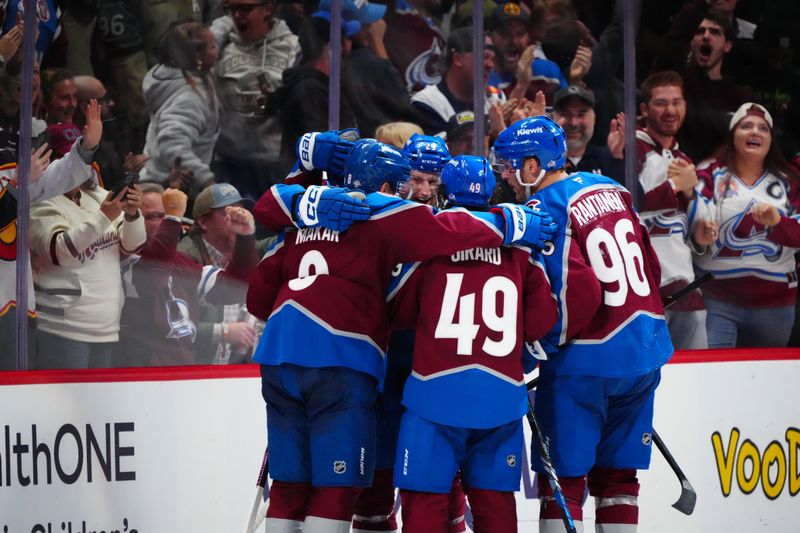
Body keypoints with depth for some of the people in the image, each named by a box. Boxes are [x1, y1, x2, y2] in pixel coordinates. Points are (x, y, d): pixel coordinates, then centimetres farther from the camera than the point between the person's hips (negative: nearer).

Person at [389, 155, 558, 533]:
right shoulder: (519, 245, 5)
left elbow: (399, 309, 7)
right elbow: (541, 320, 7)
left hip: (436, 389, -3)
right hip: (502, 398, 3)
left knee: (424, 497, 0)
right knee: (494, 499, 11)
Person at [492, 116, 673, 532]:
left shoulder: (545, 210, -15)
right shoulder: (610, 190, 9)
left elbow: (575, 292, -22)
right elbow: (650, 266, 13)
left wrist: (538, 349, -10)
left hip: (587, 364, -8)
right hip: (644, 354, 8)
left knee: (563, 478, 0)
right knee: (616, 475, 14)